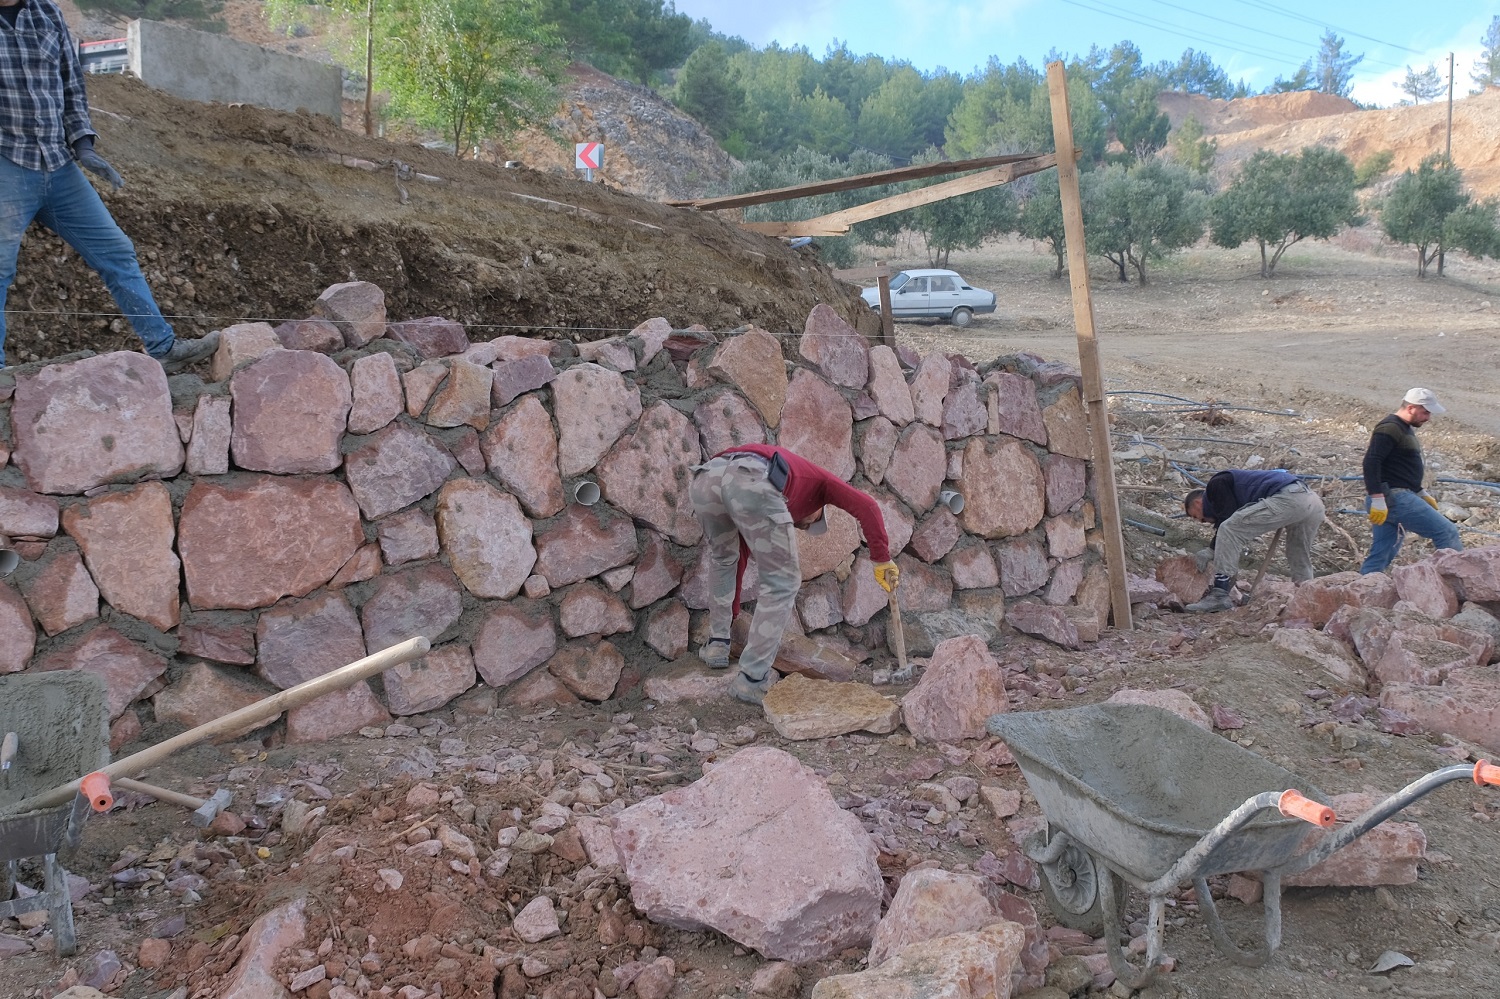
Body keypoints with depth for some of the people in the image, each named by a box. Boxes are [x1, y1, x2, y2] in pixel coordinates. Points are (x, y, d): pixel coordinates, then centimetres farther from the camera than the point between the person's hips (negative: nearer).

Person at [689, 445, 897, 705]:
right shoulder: (817, 479, 38)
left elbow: (739, 559, 54)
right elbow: (866, 507, 19)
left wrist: (732, 614, 63)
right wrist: (882, 560, 22)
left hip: (706, 478, 6)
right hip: (753, 483, -6)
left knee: (723, 558, 37)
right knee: (782, 583, 12)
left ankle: (718, 644, 38)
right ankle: (753, 679, 13)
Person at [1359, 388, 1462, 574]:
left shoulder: (1405, 429, 21)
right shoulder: (1389, 429, -12)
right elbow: (1371, 462, -22)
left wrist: (1422, 494, 23)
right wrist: (1378, 499, -26)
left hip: (1399, 497, 10)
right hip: (1395, 497, -10)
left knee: (1380, 556, 8)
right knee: (1447, 533, -5)